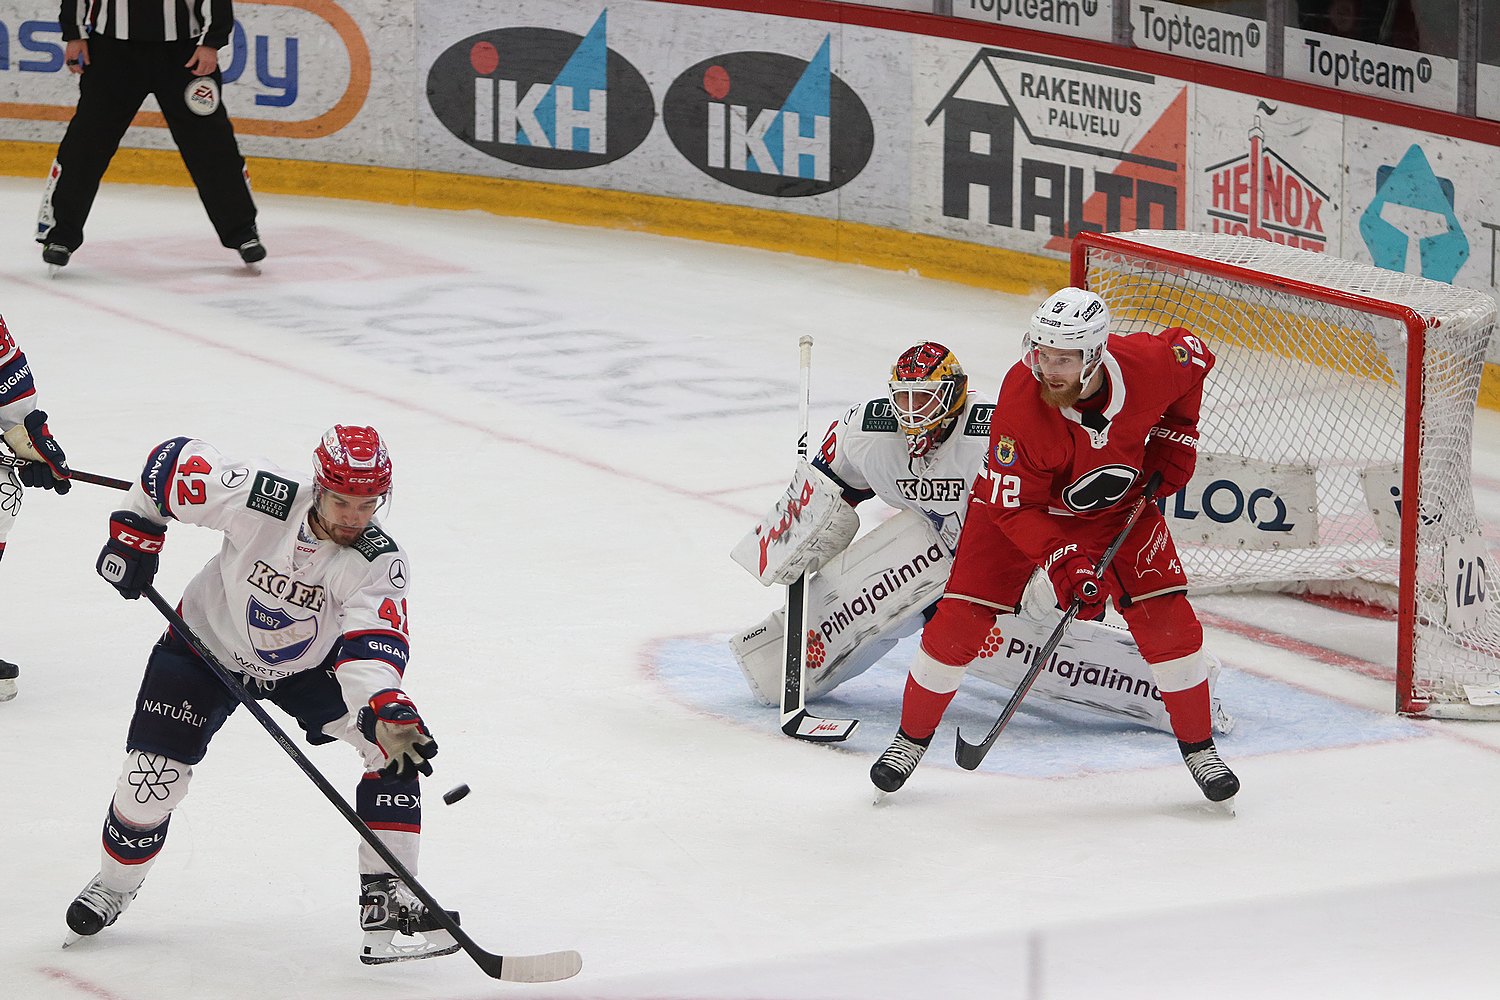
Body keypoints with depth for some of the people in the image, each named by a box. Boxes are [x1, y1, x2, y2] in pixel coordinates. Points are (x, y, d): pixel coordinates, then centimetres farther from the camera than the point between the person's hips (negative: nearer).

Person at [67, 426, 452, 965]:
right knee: (150, 782, -8)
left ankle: (387, 899, -12)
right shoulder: (259, 497, -32)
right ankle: (114, 885, 24)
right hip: (208, 645, -1)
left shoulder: (382, 562, -28)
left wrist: (386, 709, -56)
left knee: (397, 745, -18)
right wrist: (135, 530, -11)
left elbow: (370, 648, -38)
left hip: (312, 663, 2)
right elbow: (175, 459, -17)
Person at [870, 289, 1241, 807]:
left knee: (1168, 621, -8)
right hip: (1019, 500, -2)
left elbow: (1193, 356, -3)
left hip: (1120, 505, 2)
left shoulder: (1147, 365, -29)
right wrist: (1064, 560, -38)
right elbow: (1013, 505, -28)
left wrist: (1174, 441, -4)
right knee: (961, 621, -8)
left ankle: (1199, 747, 11)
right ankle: (912, 738, 14)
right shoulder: (1021, 401, -36)